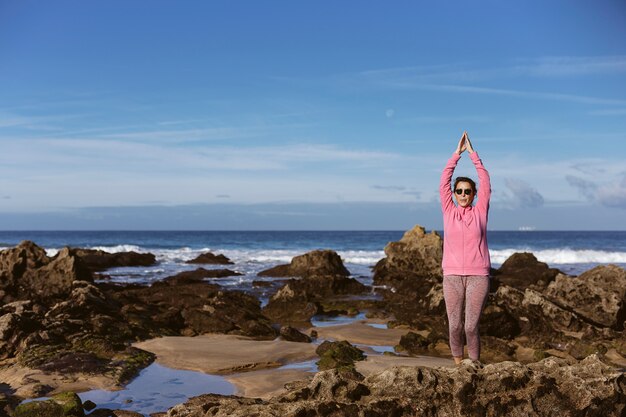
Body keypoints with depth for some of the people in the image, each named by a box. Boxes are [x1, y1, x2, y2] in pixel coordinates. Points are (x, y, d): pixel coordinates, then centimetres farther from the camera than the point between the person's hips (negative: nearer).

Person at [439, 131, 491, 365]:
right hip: (452, 276, 1)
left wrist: (472, 153, -2)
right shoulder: (449, 212, 7)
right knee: (454, 325, 2)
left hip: (478, 276, -1)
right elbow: (444, 182, 1)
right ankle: (457, 362, 20)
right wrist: (457, 153, -2)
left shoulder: (480, 212, 5)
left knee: (471, 326, -3)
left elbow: (485, 183, -1)